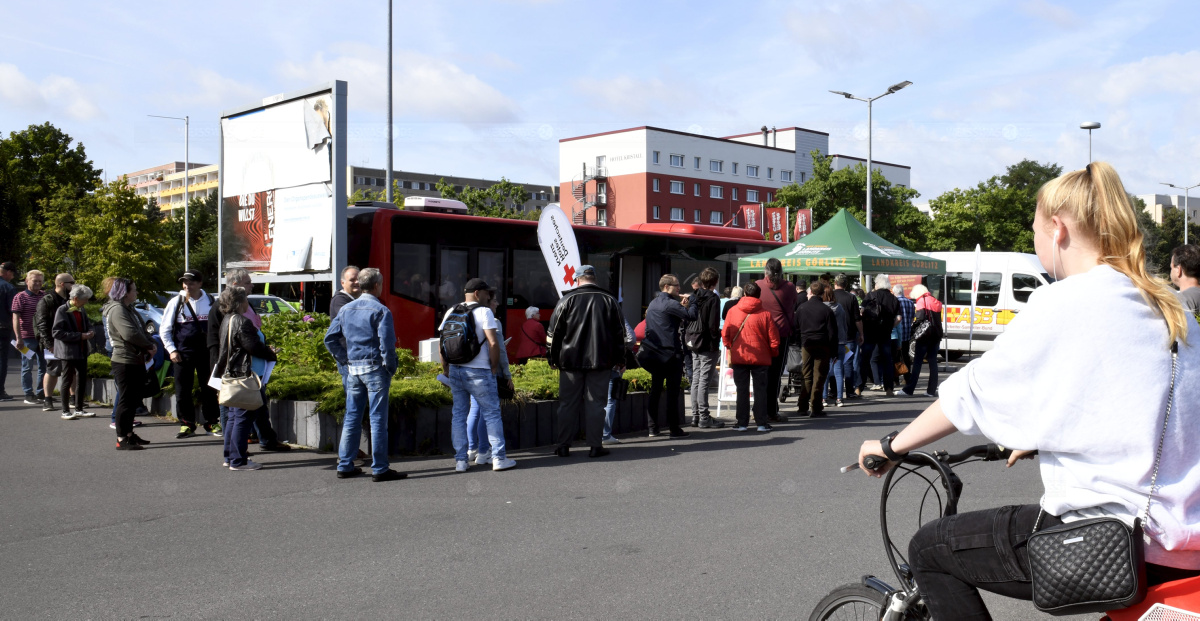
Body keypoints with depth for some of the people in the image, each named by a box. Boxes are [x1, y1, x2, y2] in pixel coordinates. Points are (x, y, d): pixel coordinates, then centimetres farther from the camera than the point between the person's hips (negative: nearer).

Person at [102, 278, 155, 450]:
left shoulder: (129, 309, 18)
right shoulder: (117, 310, -14)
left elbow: (142, 330, 16)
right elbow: (130, 334, -25)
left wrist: (150, 346, -3)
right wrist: (150, 345, -14)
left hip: (136, 360, 10)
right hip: (124, 361, -10)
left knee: (134, 399, 16)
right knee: (126, 400, -7)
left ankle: (129, 433, 26)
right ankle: (121, 439, -3)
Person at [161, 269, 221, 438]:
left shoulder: (209, 301, 5)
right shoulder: (176, 302, -1)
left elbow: (218, 324, 16)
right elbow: (164, 330, 3)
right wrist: (171, 350, -5)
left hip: (206, 351, 1)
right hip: (183, 353, -1)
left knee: (209, 388, 5)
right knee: (183, 390, 2)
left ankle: (212, 422, 14)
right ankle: (186, 424, 11)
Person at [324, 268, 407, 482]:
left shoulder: (346, 309, 10)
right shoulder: (380, 311, -10)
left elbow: (330, 338, 9)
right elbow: (387, 343, -17)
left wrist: (344, 360, 12)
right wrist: (391, 367, -6)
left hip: (353, 369, 6)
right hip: (375, 368, -6)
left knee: (351, 417, 13)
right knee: (378, 419, -2)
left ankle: (345, 465, 18)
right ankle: (380, 469, 1)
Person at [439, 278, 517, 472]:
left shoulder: (451, 312, 10)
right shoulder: (484, 312, -8)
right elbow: (493, 343, -15)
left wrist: (445, 369, 17)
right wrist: (494, 367, -4)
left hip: (455, 370, 6)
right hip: (478, 371, -6)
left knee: (458, 414, 10)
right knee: (492, 413, 3)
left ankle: (460, 460, 10)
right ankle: (498, 457, 4)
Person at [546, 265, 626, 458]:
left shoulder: (567, 300, -1)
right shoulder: (609, 300, 4)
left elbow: (554, 332, 1)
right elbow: (619, 333, 7)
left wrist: (554, 359, 10)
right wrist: (620, 359, 15)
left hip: (571, 361, 0)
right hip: (600, 361, 1)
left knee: (568, 403, 6)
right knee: (596, 403, 4)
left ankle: (564, 446, 9)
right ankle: (595, 446, 4)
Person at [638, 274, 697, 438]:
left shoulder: (652, 304, 15)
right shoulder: (670, 304, -12)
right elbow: (691, 315, -16)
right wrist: (690, 305, -1)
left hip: (654, 353, 8)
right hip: (671, 353, -8)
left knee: (655, 390, 11)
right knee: (673, 391, -3)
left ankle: (652, 427, 12)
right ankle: (674, 428, -1)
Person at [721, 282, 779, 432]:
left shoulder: (732, 311, -3)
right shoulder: (765, 314, -7)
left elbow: (725, 334, 0)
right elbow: (773, 339, -5)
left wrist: (730, 348, 16)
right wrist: (772, 354, 12)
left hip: (739, 357, 1)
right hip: (760, 358, -1)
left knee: (742, 390, 8)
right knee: (760, 390, 8)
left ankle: (742, 423, 9)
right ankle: (762, 423, 8)